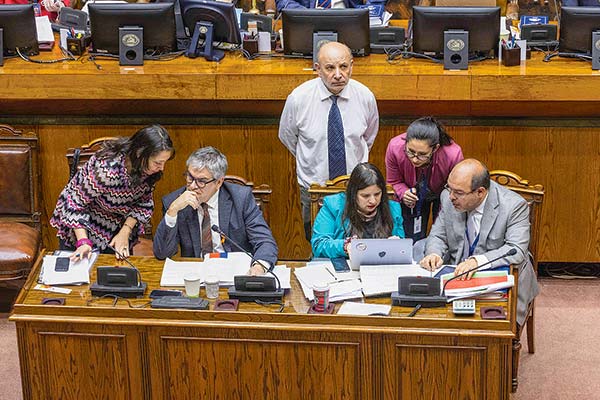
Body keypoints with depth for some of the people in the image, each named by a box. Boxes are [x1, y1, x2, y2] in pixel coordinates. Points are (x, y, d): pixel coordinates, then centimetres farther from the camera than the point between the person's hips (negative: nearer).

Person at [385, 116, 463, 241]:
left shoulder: (453, 155, -40)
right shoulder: (394, 148, -34)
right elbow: (394, 181, -11)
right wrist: (404, 193, -32)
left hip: (442, 194, -1)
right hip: (413, 194, 1)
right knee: (413, 240, 2)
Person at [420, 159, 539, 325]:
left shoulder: (514, 205, -16)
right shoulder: (449, 198, -2)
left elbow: (516, 251, -23)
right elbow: (437, 236, 9)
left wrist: (477, 261, -37)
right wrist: (434, 253, -15)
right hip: (457, 276, 4)